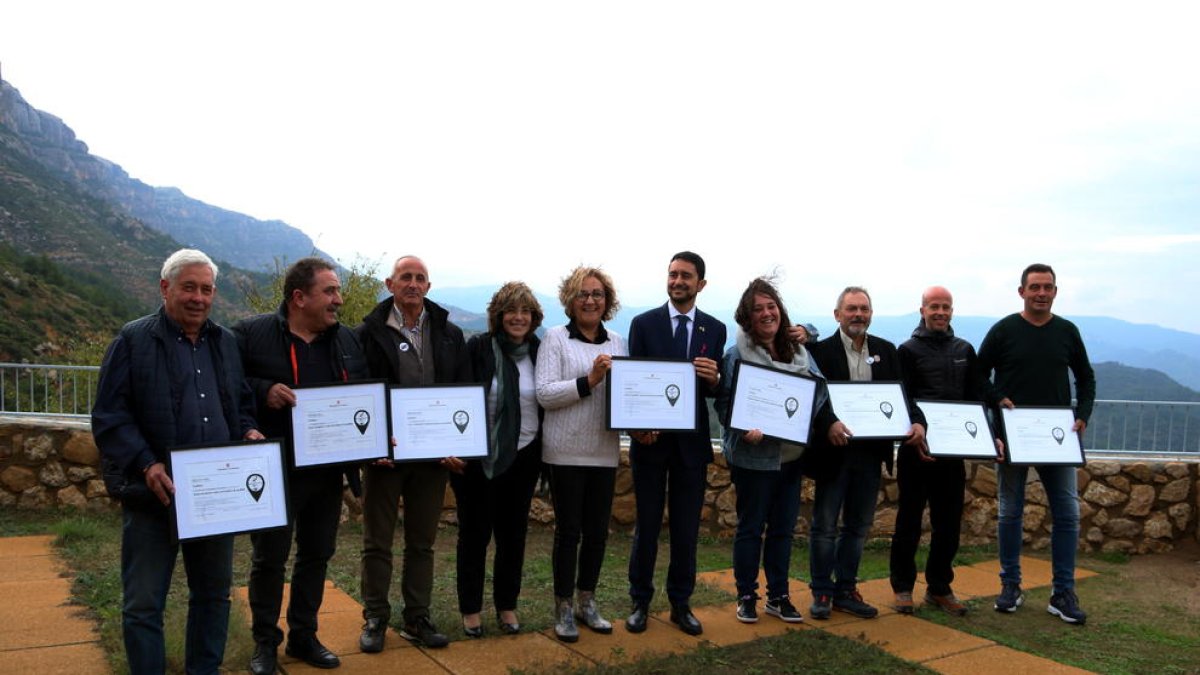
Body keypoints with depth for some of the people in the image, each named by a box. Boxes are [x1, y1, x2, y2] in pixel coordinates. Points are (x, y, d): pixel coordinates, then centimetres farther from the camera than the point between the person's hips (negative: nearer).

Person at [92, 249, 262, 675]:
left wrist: (249, 431, -1)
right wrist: (146, 465, -21)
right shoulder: (134, 340, -4)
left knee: (214, 593, 16)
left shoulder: (226, 343, 11)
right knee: (143, 604, 4)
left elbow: (241, 403, 20)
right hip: (154, 493, -5)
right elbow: (109, 416, -10)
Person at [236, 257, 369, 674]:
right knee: (270, 558, 7)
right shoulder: (252, 334, -8)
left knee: (317, 554, 15)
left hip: (328, 471, 5)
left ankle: (304, 636, 30)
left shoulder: (348, 340, 7)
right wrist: (263, 390, -23)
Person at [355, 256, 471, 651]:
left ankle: (417, 619, 24)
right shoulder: (369, 333, -2)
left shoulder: (450, 335, 6)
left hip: (434, 453, 3)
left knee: (422, 543, 12)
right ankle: (375, 619, 22)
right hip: (385, 452, -2)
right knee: (377, 542, 9)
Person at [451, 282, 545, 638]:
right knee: (474, 532, 8)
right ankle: (470, 609, 21)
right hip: (479, 457, -3)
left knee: (513, 532, 11)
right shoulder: (477, 348, -8)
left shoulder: (539, 352, 3)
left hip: (523, 457, 3)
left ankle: (507, 606, 26)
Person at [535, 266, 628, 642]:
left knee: (597, 530, 12)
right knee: (568, 530, 4)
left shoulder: (617, 343, 10)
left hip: (605, 451, 5)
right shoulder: (556, 338, -5)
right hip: (567, 451, -4)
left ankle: (586, 601, 29)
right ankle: (563, 608, 19)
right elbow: (544, 393, -13)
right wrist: (589, 381, -21)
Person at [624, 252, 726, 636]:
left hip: (692, 442, 2)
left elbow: (718, 389, 4)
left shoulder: (715, 329, 5)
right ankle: (640, 602, 21)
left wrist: (714, 379, -19)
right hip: (650, 439, -1)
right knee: (647, 525, 8)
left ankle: (681, 604, 22)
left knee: (687, 528, 9)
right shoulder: (644, 323, 0)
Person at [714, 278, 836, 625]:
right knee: (750, 527, 6)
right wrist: (744, 429, -25)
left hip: (791, 455, 5)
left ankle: (778, 597, 25)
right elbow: (724, 401, -10)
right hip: (754, 455, -5)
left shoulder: (797, 351, 7)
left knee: (783, 528, 12)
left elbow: (818, 391, 11)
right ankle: (746, 597, 19)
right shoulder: (737, 354, -8)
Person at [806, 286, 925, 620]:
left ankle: (846, 590, 26)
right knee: (825, 526, 5)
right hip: (834, 451, -4)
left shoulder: (886, 351, 9)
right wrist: (829, 424, -30)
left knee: (858, 526, 13)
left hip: (871, 453, 5)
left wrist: (917, 421, -12)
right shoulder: (820, 350, -6)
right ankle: (822, 592, 17)